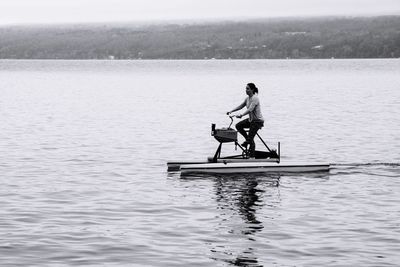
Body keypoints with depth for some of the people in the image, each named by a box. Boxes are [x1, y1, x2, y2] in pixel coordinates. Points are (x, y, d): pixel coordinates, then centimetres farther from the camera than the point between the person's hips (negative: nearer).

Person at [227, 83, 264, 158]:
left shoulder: (255, 98, -20)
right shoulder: (247, 98, 8)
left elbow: (250, 109, -33)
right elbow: (240, 106, 13)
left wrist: (241, 115, -46)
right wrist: (231, 111, 3)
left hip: (257, 120, -9)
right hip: (251, 119, 9)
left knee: (251, 137, -11)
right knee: (238, 126, 0)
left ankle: (252, 156, -2)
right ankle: (247, 140, 15)